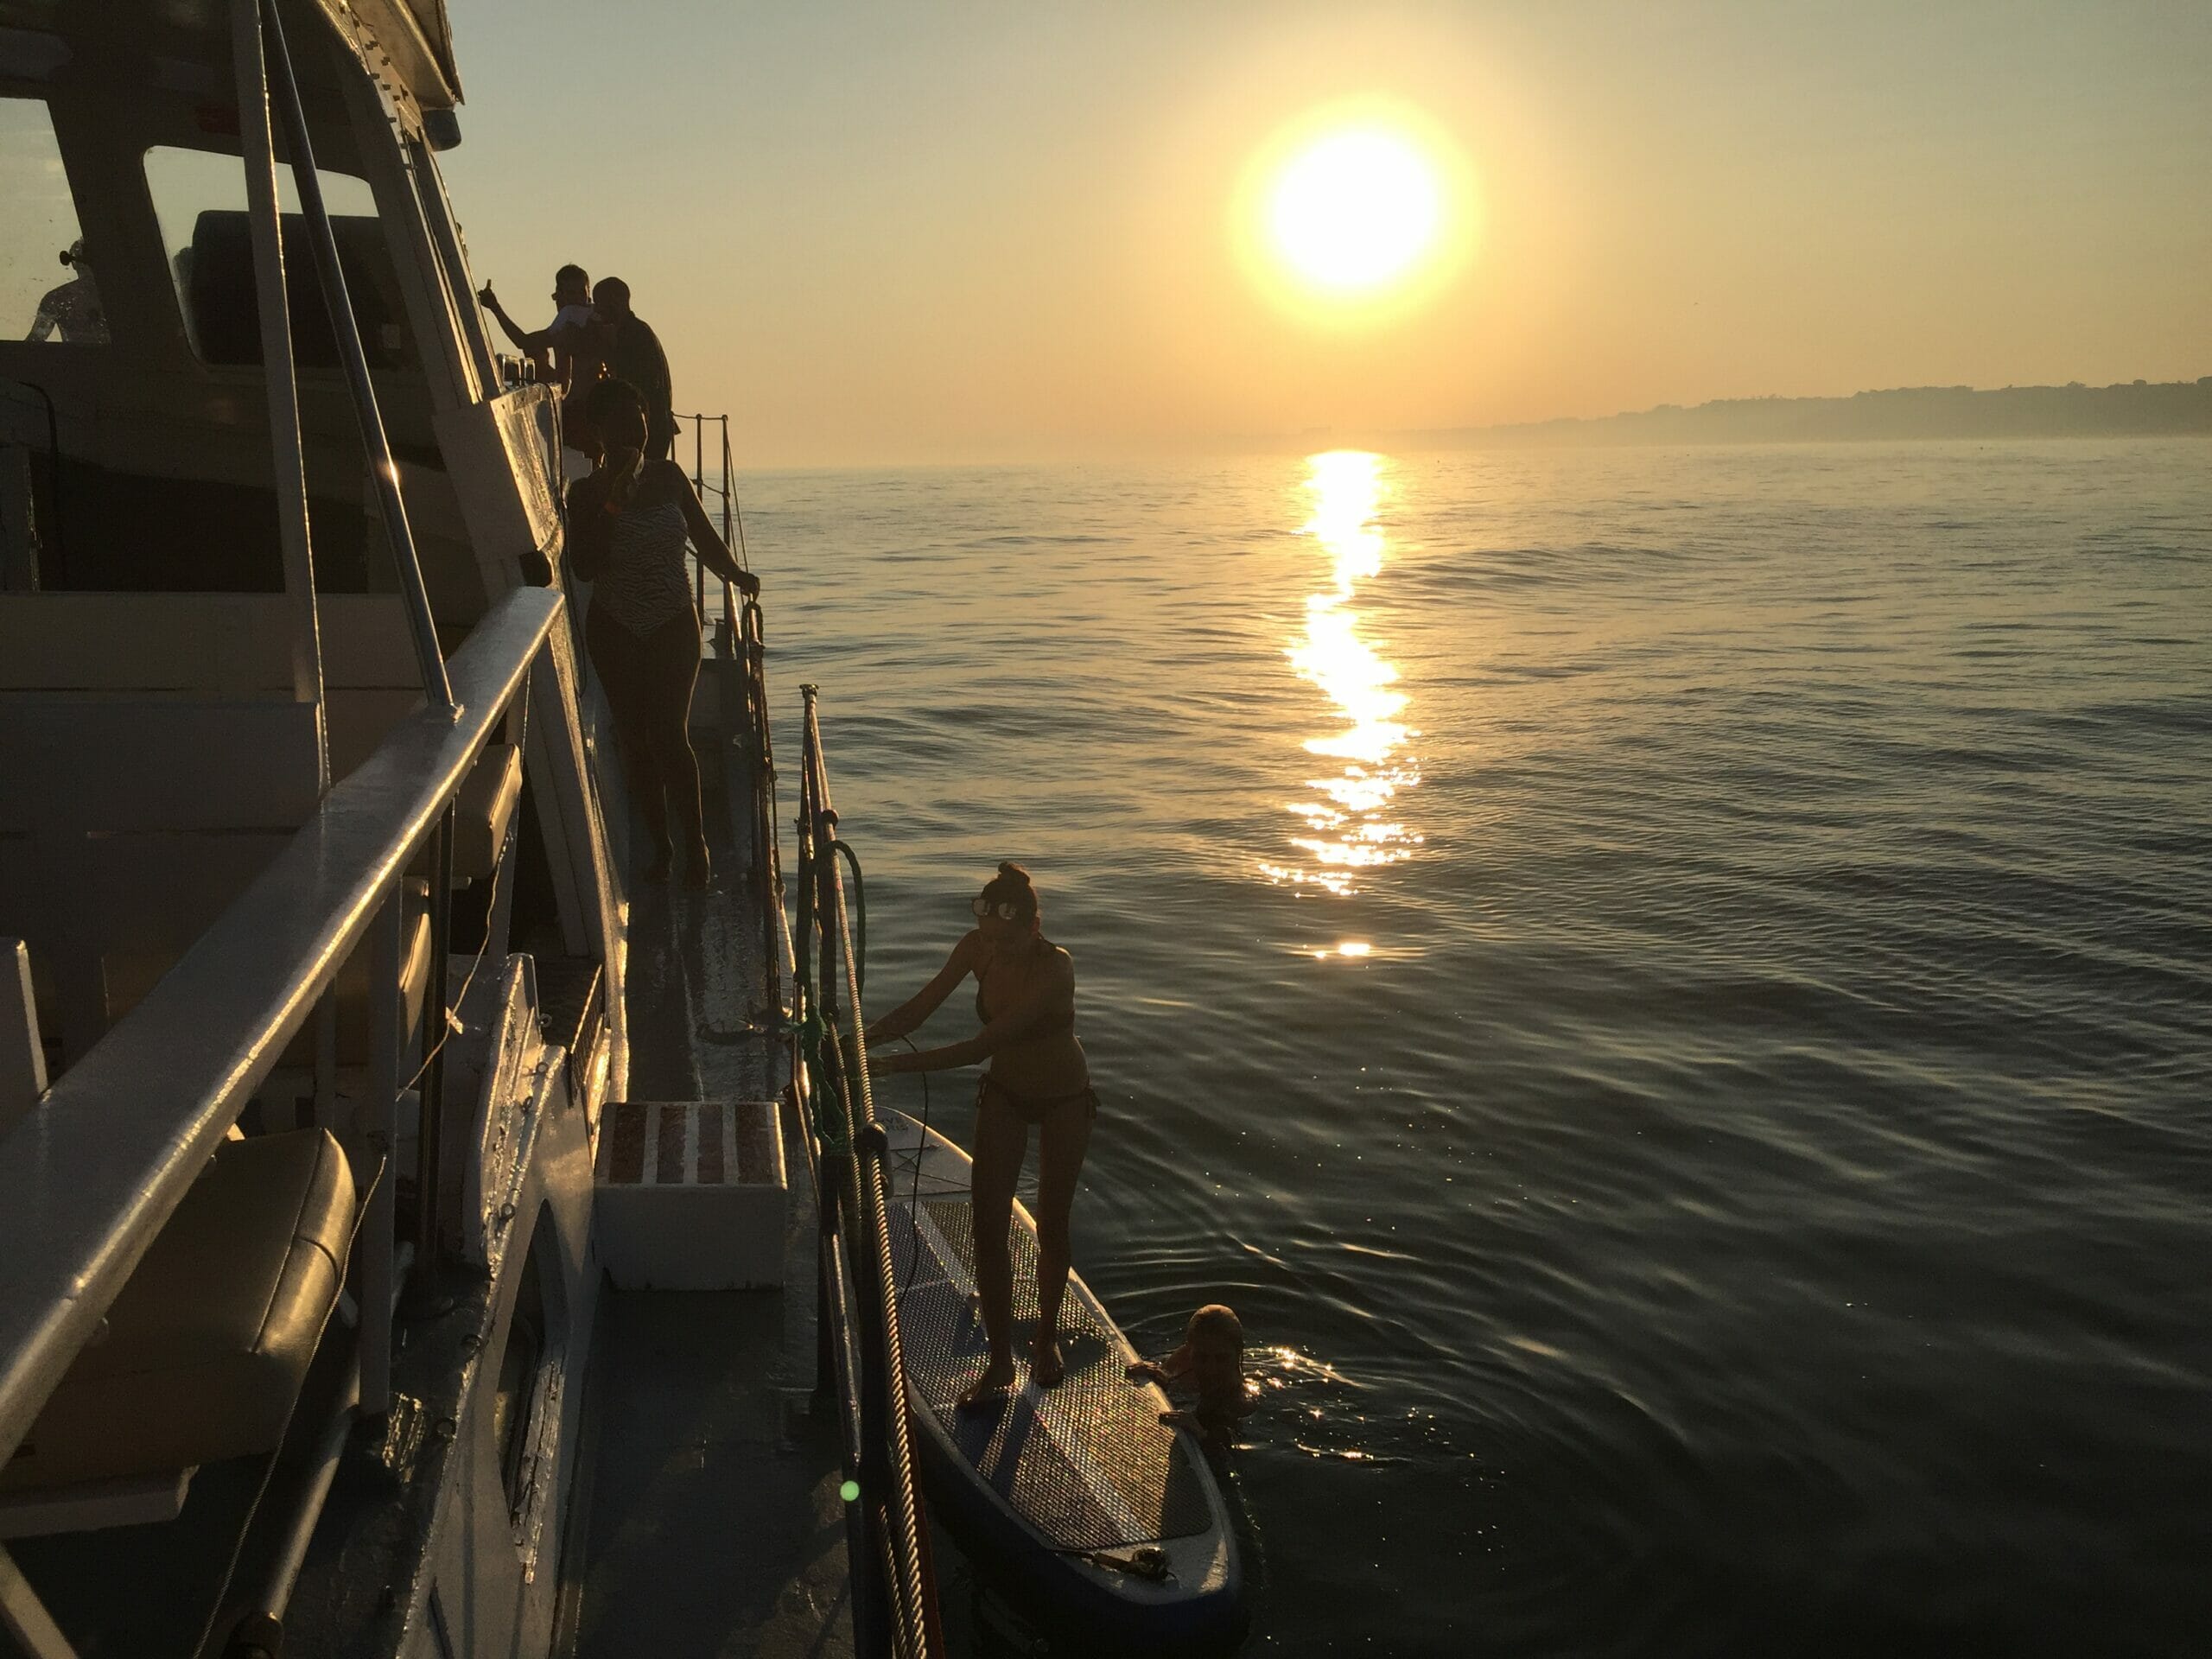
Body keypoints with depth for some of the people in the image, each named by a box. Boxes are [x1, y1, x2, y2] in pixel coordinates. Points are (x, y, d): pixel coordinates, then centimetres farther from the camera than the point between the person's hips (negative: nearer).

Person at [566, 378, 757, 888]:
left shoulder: (668, 476, 1)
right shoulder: (587, 492, -6)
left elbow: (705, 538, 11)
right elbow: (584, 567, -16)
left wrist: (737, 574, -6)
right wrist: (612, 504, -21)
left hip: (674, 626, 0)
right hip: (614, 632, 0)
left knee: (668, 734, -11)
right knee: (636, 739, 5)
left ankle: (695, 844, -3)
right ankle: (660, 845, 15)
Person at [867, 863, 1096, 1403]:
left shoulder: (1055, 967, -35)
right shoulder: (978, 947, -20)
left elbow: (983, 1045, -40)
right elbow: (918, 1010, -14)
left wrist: (892, 1064, -44)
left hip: (1064, 1100, -4)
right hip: (1004, 1095, 4)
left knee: (1051, 1225, 10)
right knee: (987, 1224, -5)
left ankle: (1046, 1336, 35)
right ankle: (1000, 1361, 6)